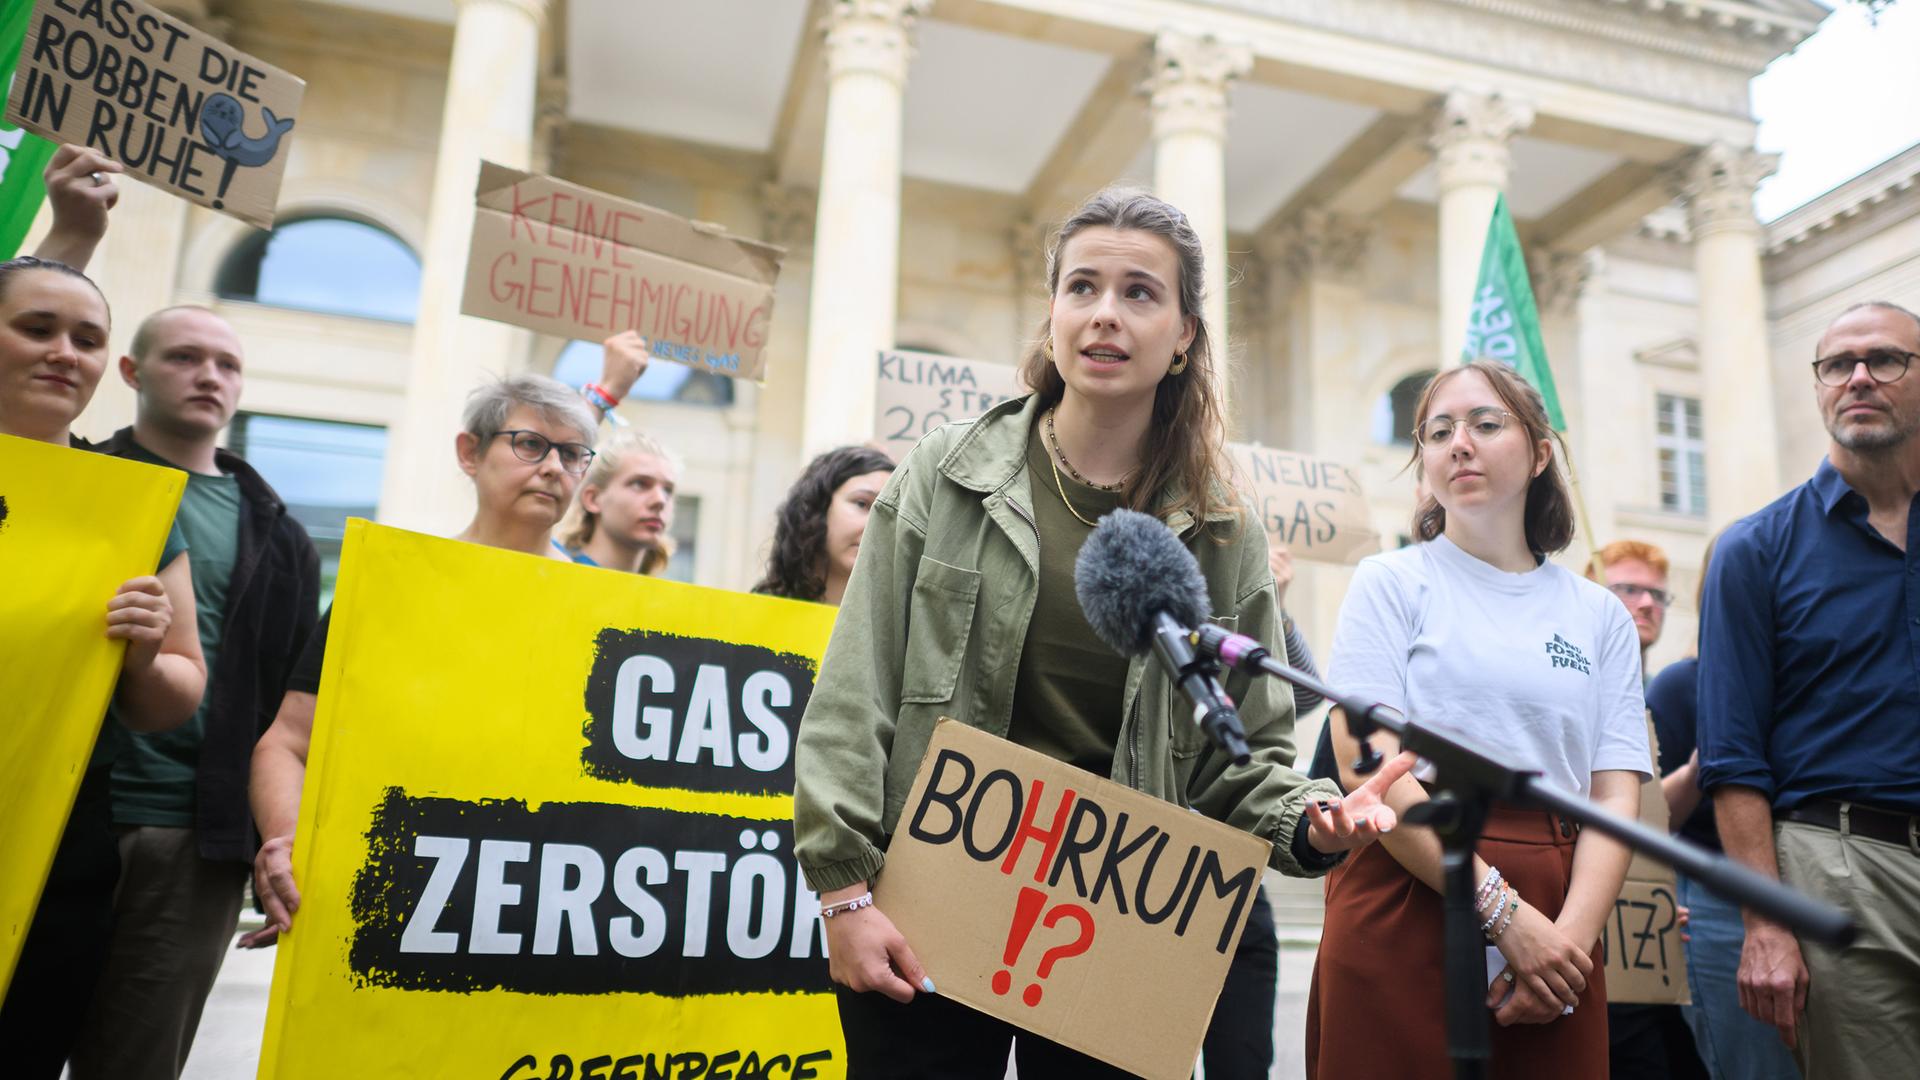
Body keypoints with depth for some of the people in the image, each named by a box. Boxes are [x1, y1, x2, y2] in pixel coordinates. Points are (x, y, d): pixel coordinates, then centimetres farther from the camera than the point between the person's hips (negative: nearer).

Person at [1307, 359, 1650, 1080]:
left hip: (1560, 936, 3)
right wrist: (1504, 914, -13)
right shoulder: (1392, 582, 3)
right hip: (1408, 910, -3)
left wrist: (1573, 932, -12)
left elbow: (1616, 796, 4)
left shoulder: (1601, 615, 12)